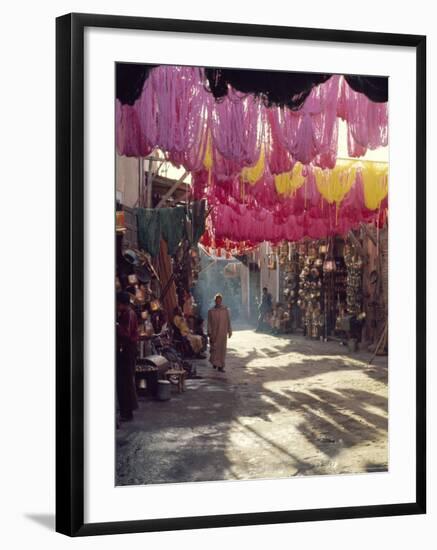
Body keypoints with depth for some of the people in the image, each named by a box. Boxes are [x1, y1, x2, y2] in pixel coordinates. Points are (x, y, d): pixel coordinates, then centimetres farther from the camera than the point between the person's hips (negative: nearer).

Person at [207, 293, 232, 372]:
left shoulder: (225, 310, 3)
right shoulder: (211, 311, 1)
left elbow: (228, 321, 8)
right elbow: (209, 323, 2)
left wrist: (229, 331, 7)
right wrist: (210, 333, -2)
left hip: (223, 333, 1)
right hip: (214, 333, -1)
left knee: (222, 349, 0)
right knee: (214, 348, -1)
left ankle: (220, 365, 5)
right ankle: (215, 362, 18)